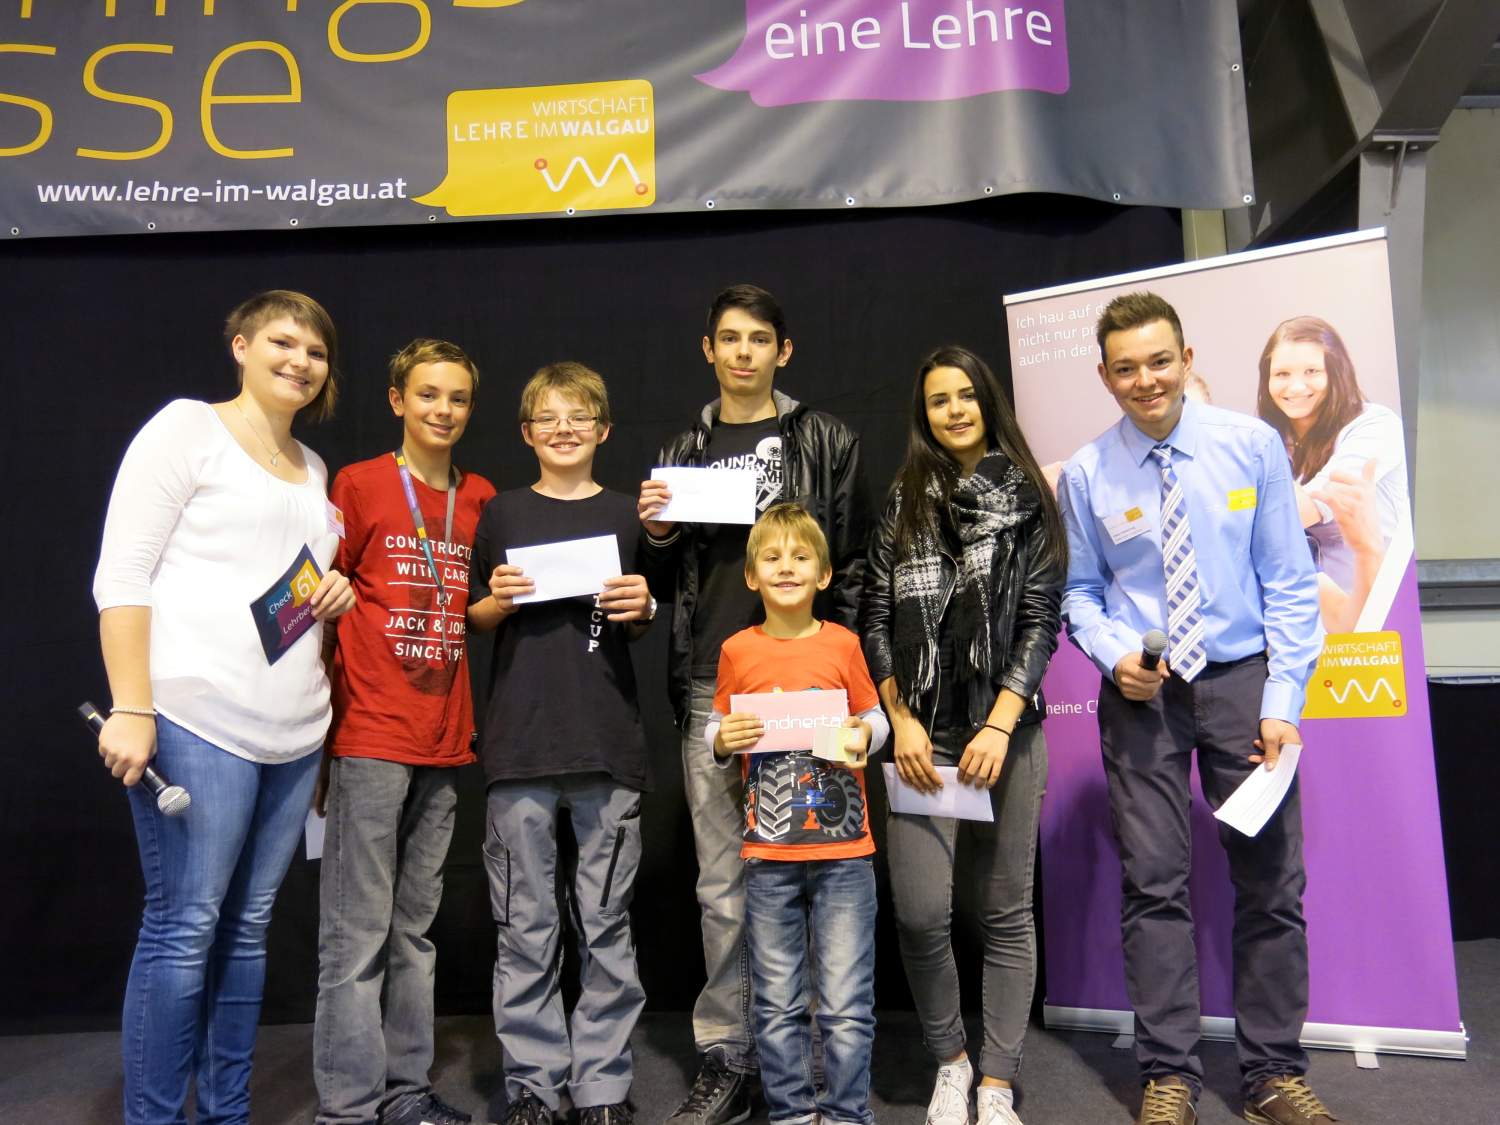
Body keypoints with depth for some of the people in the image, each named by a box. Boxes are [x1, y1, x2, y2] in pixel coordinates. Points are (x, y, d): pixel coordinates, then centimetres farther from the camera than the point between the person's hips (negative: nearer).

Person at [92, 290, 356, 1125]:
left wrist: (338, 592, 6)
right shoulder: (187, 428, 0)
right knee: (184, 928, -4)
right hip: (197, 719, -6)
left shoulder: (313, 468, 19)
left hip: (294, 732, 7)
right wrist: (132, 709, -16)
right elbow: (121, 576, -7)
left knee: (248, 927, 11)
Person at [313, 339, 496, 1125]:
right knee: (357, 932, 0)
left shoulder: (481, 499, 11)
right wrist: (315, 734, -6)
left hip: (444, 741, 5)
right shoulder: (359, 485, -1)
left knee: (414, 927, 13)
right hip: (369, 736, -5)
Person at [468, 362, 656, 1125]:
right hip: (520, 740, 0)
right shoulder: (502, 514, 8)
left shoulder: (625, 516, 10)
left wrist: (643, 610, -5)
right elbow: (475, 618, 13)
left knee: (606, 923, 6)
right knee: (525, 926, 5)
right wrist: (498, 601, -7)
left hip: (609, 742, 0)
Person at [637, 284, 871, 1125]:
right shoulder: (682, 455, 15)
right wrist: (655, 536, -1)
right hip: (712, 688, 2)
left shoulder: (828, 442, 8)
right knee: (723, 886, 6)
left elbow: (853, 568, 4)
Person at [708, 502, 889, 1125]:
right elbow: (715, 733, 10)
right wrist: (723, 740, -12)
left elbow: (874, 717, 9)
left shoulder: (843, 644, -1)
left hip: (844, 851, -1)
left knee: (847, 1004, 4)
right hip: (768, 855, 1)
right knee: (778, 1005, 11)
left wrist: (863, 736, -12)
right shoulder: (738, 651, 1)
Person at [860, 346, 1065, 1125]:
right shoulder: (902, 504, 10)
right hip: (924, 731, 1)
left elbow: (1039, 622, -1)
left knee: (1004, 912, 4)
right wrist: (902, 722, -4)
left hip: (1007, 729, -1)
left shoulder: (1027, 500, 5)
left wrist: (999, 726, -11)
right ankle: (950, 1061, 18)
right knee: (921, 910, -6)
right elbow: (875, 621, 6)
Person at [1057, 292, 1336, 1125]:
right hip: (1141, 692, 0)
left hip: (1242, 682, 1)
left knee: (1271, 882, 7)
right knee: (1154, 884, 4)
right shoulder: (1086, 474, -3)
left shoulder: (1252, 446, -4)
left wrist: (1281, 703, -9)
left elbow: (1289, 583, -3)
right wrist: (1115, 653, -13)